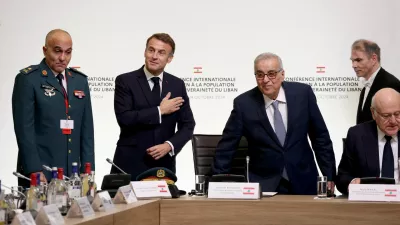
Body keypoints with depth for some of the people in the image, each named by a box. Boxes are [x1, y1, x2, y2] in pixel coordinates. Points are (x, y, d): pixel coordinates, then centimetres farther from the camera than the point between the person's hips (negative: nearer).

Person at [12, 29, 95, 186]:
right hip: (38, 173, -4)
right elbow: (24, 128, -9)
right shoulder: (28, 79, -3)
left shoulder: (80, 80, 13)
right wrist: (34, 170, -15)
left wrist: (87, 170, 5)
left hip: (72, 173, 5)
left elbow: (86, 128, 12)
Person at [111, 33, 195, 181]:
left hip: (163, 165, 3)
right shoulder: (125, 81, -3)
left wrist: (169, 145, -10)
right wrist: (159, 111, -12)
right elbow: (124, 118, -16)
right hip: (130, 164, -3)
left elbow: (187, 125, 7)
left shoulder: (177, 85, 7)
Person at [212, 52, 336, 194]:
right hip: (264, 185, -1)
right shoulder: (244, 103, -6)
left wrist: (329, 176, 5)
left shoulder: (303, 93, -3)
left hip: (303, 183, 2)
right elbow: (226, 148, 0)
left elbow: (320, 137, 5)